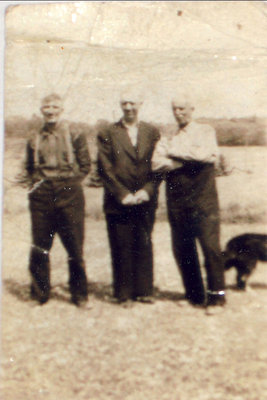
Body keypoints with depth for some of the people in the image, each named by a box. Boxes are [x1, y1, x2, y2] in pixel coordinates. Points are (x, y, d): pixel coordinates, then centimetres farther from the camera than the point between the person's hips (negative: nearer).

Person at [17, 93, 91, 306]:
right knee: (39, 247, 3)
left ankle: (80, 295, 14)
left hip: (69, 194, -2)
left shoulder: (74, 134, 3)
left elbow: (85, 165, 5)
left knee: (74, 247, 1)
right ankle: (39, 294, 18)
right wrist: (28, 180, -2)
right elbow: (29, 167, 17)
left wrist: (70, 182, -5)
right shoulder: (34, 137, 10)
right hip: (41, 196, 2)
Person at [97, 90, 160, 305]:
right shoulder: (107, 134, 4)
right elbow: (105, 169, -1)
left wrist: (147, 191, -9)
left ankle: (144, 290, 18)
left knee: (144, 246, 7)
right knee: (121, 249, 1)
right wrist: (123, 194, -9)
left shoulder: (152, 132, 10)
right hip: (118, 202, -2)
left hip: (145, 201, 2)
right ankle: (124, 294, 12)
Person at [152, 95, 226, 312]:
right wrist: (192, 158, -9)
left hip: (204, 199, -3)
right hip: (177, 202, 3)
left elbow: (208, 154, -11)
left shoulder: (206, 131, 9)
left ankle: (217, 294, 2)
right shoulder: (168, 138, 14)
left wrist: (174, 151, -6)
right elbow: (157, 163, -3)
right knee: (182, 251, 4)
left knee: (211, 247, -8)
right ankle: (195, 296, 16)